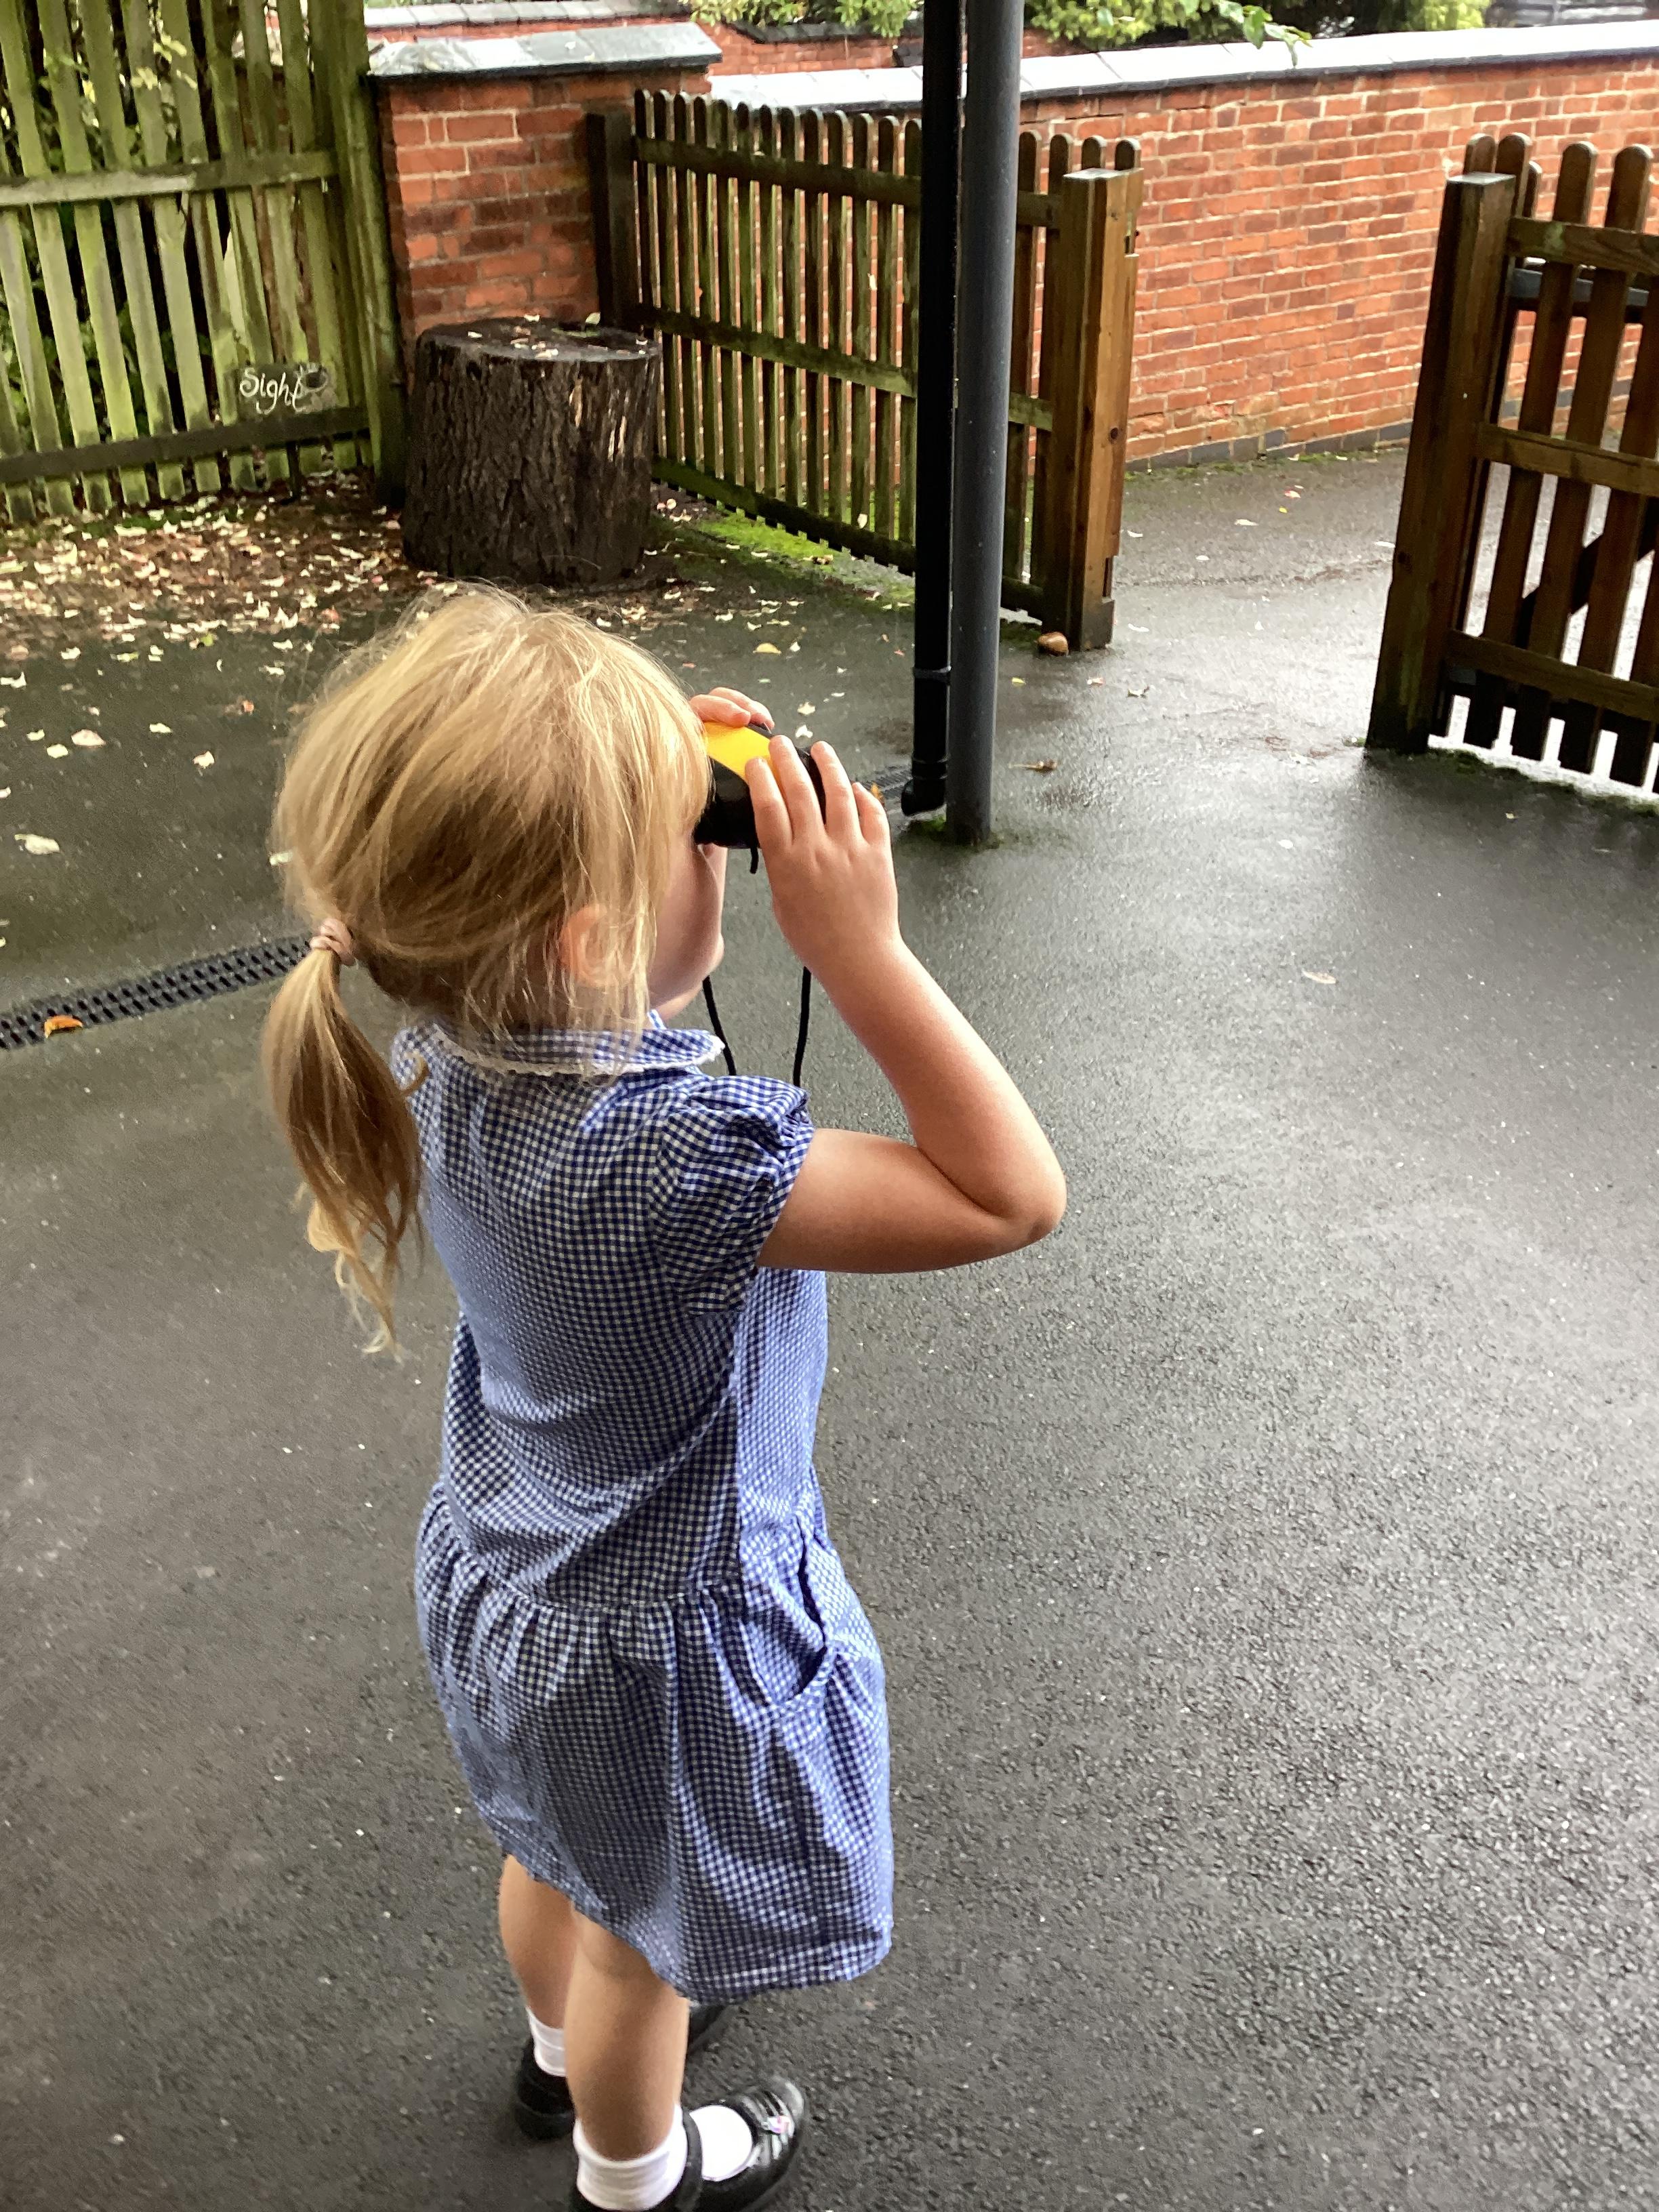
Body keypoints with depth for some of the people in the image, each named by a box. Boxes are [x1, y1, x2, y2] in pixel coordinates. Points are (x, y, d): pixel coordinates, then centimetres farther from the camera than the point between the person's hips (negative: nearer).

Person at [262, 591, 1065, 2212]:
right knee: (643, 1941, 24)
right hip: (659, 1629, -7)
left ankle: (564, 2047, 65)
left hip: (516, 1563, 7)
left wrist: (663, 788, -14)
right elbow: (1013, 1196, -35)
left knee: (559, 1853, 35)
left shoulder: (460, 1050, -18)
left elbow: (611, 1022, 4)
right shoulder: (670, 1160, -42)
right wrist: (862, 950, -39)